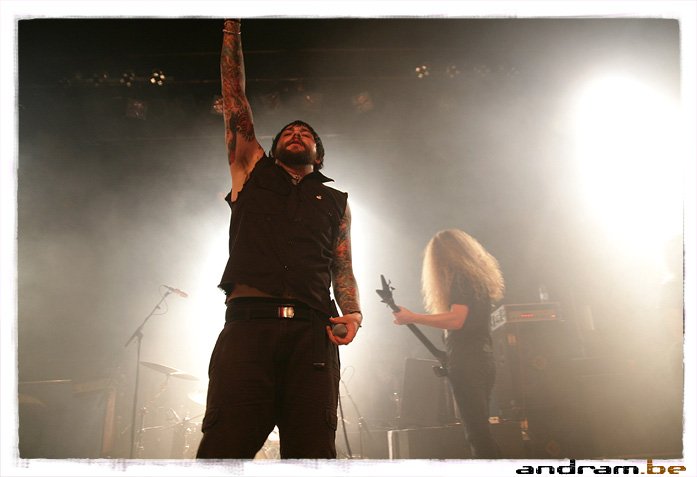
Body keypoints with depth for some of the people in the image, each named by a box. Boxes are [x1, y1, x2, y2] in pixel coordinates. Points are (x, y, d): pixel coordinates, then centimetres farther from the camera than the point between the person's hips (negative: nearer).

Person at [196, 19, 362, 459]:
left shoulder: (336, 202, 28)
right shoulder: (253, 173, 26)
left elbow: (343, 270, 20)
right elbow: (235, 100, 22)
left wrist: (353, 312, -1)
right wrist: (232, 27, 20)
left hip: (312, 335, 1)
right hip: (248, 325, -1)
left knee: (312, 453, -9)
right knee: (225, 449, -14)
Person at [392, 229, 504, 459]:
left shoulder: (461, 277, -7)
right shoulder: (479, 276, 21)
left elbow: (456, 319, -19)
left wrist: (412, 317, -16)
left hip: (467, 362, -10)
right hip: (483, 359, 10)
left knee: (478, 434, -14)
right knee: (480, 432, 11)